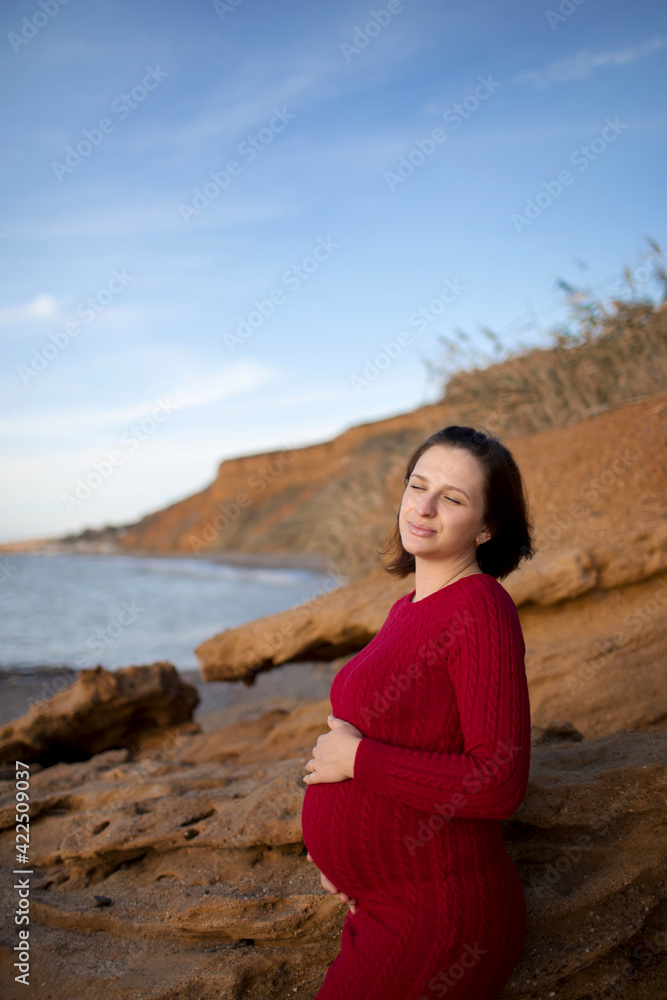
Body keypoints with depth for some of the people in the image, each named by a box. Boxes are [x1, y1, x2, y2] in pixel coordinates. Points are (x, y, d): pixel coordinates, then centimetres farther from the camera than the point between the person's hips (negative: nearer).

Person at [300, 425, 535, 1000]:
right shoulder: (409, 610, 7)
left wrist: (357, 758, -19)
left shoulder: (482, 610, -20)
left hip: (440, 922, -9)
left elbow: (498, 784, -26)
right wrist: (342, 844, 10)